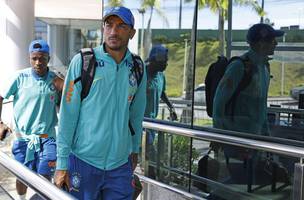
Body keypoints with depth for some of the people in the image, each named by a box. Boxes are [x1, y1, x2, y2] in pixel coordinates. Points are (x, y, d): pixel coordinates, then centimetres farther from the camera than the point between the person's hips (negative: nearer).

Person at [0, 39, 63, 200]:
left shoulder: (55, 80, -4)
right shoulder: (20, 77, -8)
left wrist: (63, 89, -16)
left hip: (47, 137, 0)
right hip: (23, 137, 0)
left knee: (44, 178, -1)